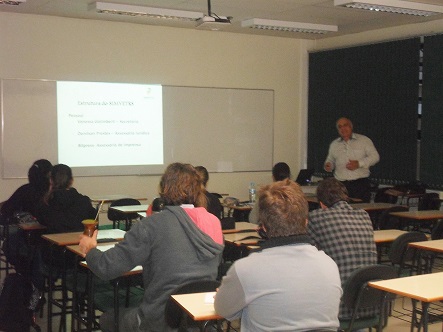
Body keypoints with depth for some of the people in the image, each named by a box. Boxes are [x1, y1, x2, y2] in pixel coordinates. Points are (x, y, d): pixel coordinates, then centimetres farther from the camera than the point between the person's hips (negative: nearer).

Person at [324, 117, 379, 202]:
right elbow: (330, 160, 26)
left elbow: (375, 156, 1)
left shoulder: (364, 140, 5)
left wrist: (359, 163, -13)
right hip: (341, 185, 2)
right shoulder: (334, 144, 16)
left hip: (361, 183, -2)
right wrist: (328, 165, 1)